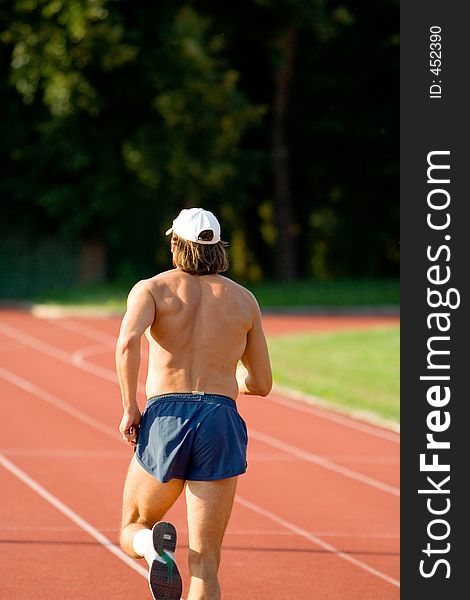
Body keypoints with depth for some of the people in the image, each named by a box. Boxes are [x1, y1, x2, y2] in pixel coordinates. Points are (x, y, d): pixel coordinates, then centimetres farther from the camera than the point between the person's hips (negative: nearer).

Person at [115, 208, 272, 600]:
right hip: (221, 423, 1)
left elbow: (128, 342, -14)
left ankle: (154, 545, -17)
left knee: (132, 531, 20)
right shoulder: (244, 300, 15)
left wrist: (129, 409, -5)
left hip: (164, 419, -1)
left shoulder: (152, 289, 7)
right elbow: (261, 384, 19)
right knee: (205, 565, 1)